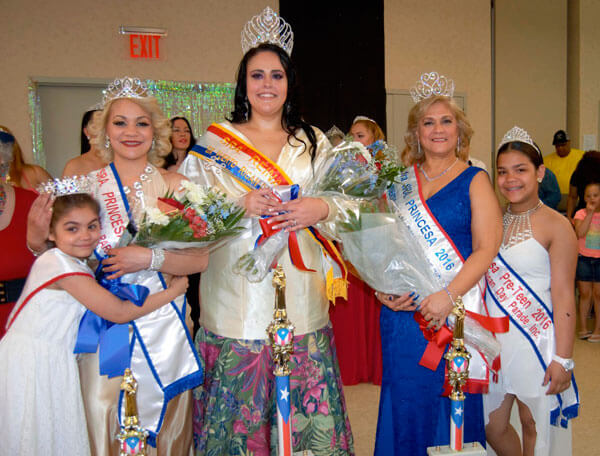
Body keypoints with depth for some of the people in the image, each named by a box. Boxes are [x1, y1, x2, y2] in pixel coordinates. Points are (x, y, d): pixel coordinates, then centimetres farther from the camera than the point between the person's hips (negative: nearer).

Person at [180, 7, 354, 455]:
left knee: (303, 399, 5)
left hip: (299, 288, 2)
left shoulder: (313, 141, 13)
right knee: (238, 400, 3)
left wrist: (321, 208, -12)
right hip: (238, 289, -1)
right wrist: (239, 205, -15)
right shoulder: (215, 140, 7)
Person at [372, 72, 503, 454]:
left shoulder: (474, 180, 1)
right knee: (406, 403, 9)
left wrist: (448, 296, -20)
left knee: (451, 403, 6)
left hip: (454, 312, -2)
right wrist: (383, 289, -6)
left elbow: (486, 249, -8)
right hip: (403, 313, 3)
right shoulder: (400, 182, 10)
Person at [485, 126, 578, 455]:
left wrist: (563, 359, -13)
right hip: (492, 340, 5)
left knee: (534, 424, 9)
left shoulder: (556, 226, -8)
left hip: (535, 341, -5)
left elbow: (563, 296, -10)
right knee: (493, 428, 14)